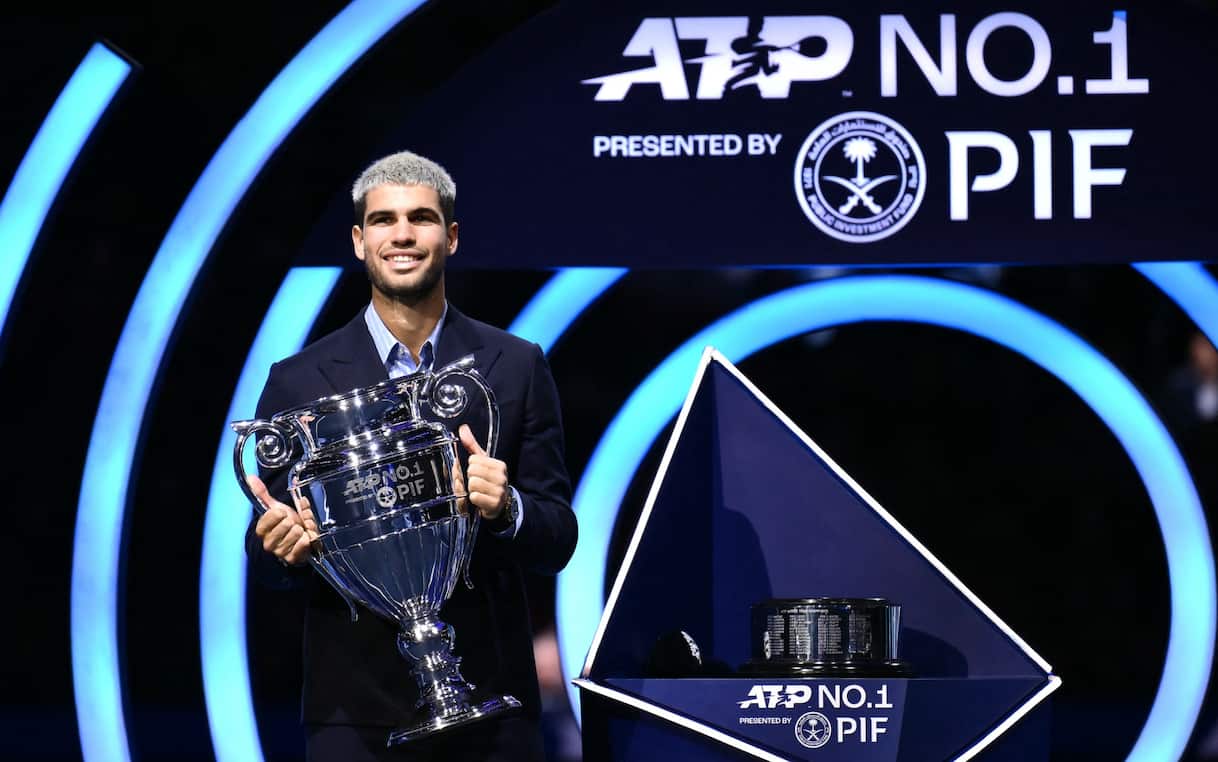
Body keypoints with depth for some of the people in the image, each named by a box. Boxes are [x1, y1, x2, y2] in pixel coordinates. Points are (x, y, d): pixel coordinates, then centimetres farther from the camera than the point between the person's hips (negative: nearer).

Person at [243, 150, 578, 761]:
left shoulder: (517, 367, 4)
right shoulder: (297, 381, 3)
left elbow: (557, 541, 3)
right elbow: (266, 559, 5)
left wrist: (506, 509, -18)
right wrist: (283, 544, -18)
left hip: (490, 709, 0)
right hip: (355, 708, 0)